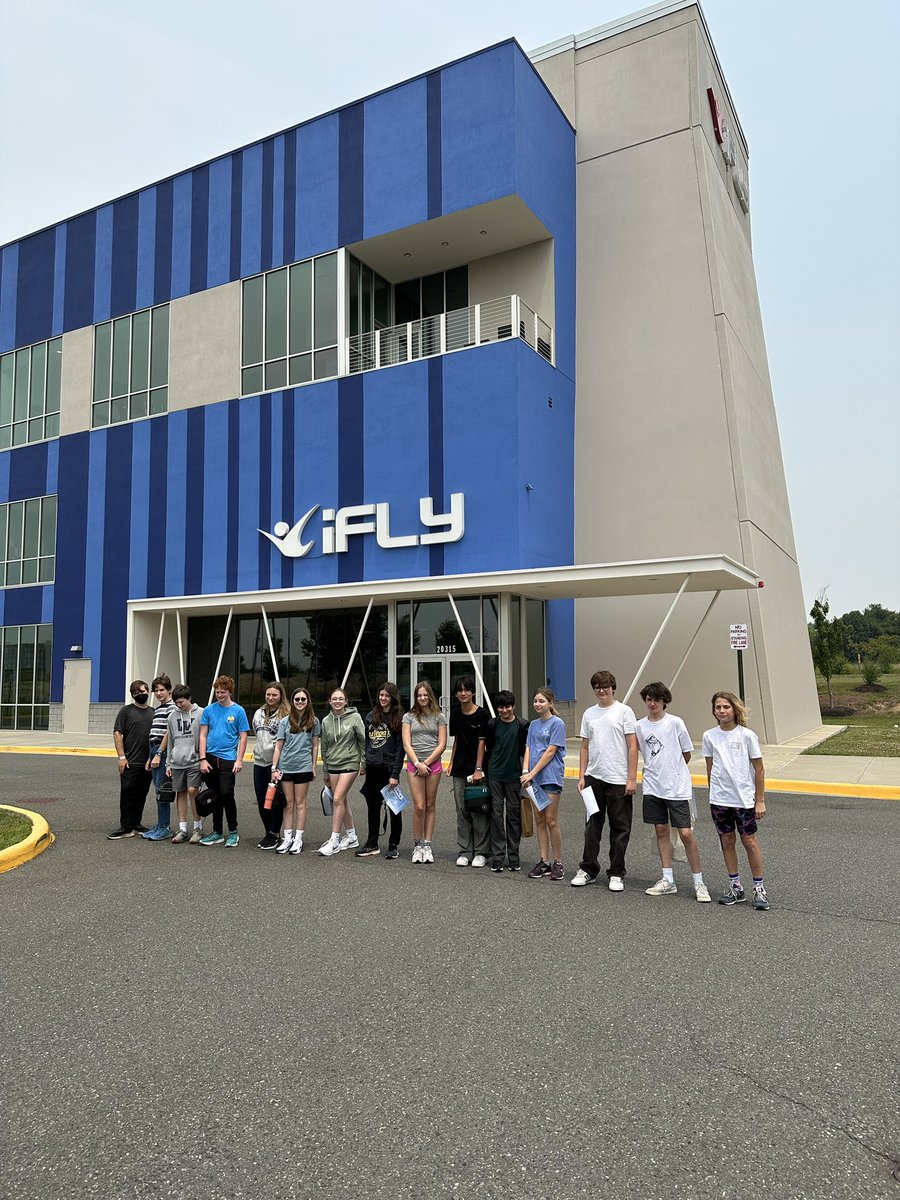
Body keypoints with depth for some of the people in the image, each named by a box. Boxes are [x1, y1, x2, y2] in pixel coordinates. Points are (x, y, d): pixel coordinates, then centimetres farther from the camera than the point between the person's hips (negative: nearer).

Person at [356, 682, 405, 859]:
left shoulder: (399, 718, -6)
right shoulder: (371, 716, 11)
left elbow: (400, 747, -10)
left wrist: (395, 773, -15)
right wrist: (365, 762, 10)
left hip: (389, 768, -5)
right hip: (372, 769, 5)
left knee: (394, 807, 3)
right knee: (373, 808, 12)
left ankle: (394, 845, 13)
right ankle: (372, 844, 22)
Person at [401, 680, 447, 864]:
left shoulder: (439, 717, 7)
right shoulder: (409, 717, 8)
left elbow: (442, 744, 1)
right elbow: (406, 744, 2)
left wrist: (426, 763, -6)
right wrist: (417, 763, -9)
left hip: (433, 764, 1)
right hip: (414, 765, 0)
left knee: (430, 806, 4)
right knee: (419, 807, -7)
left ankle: (427, 845, 11)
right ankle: (418, 845, 6)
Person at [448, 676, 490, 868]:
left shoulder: (481, 714, -7)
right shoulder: (455, 715, 9)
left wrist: (478, 769, -13)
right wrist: (451, 763, 11)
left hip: (476, 768, -5)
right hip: (460, 768, 5)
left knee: (479, 810, -1)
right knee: (462, 810, 7)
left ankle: (481, 852, 10)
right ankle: (464, 852, 15)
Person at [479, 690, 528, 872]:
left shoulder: (522, 725, -1)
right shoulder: (492, 724, 1)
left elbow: (526, 749, 4)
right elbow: (483, 744, 10)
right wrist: (479, 768, 7)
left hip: (514, 775, 0)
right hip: (494, 775, 1)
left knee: (514, 814, 5)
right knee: (496, 814, 3)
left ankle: (513, 857, 14)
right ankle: (497, 857, 8)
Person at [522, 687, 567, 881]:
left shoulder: (557, 723, -7)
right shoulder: (533, 725, 13)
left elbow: (550, 752, -12)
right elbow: (528, 750, 8)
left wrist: (532, 773, -14)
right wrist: (525, 772, -7)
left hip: (551, 776, -6)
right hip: (535, 778, 6)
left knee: (551, 820, -5)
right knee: (539, 819, 8)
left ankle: (557, 863, 7)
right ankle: (544, 861, 15)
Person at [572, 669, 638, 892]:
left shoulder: (624, 711, -4)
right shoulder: (589, 714, 9)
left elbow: (632, 746, -6)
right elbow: (585, 747, 13)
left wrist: (632, 779, -11)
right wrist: (581, 776, 6)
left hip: (619, 780, -4)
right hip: (594, 778, 4)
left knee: (620, 829, 5)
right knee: (592, 826, 11)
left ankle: (616, 874, 15)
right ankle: (588, 868, 21)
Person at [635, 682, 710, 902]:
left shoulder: (675, 723, -6)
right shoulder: (639, 726, 3)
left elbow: (687, 754, 4)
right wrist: (658, 771, 11)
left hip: (677, 787, -4)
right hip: (653, 787, 4)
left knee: (686, 834, -4)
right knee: (661, 831, 9)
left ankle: (699, 883, 7)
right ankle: (668, 880, 19)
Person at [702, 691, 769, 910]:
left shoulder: (747, 735, -7)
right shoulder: (709, 736, 1)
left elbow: (759, 769, -3)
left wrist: (760, 800, -3)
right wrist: (712, 795, 9)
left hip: (744, 798, -3)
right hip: (719, 799, 3)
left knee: (749, 841, 3)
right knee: (727, 840, 10)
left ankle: (759, 887, 16)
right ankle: (735, 886, 22)